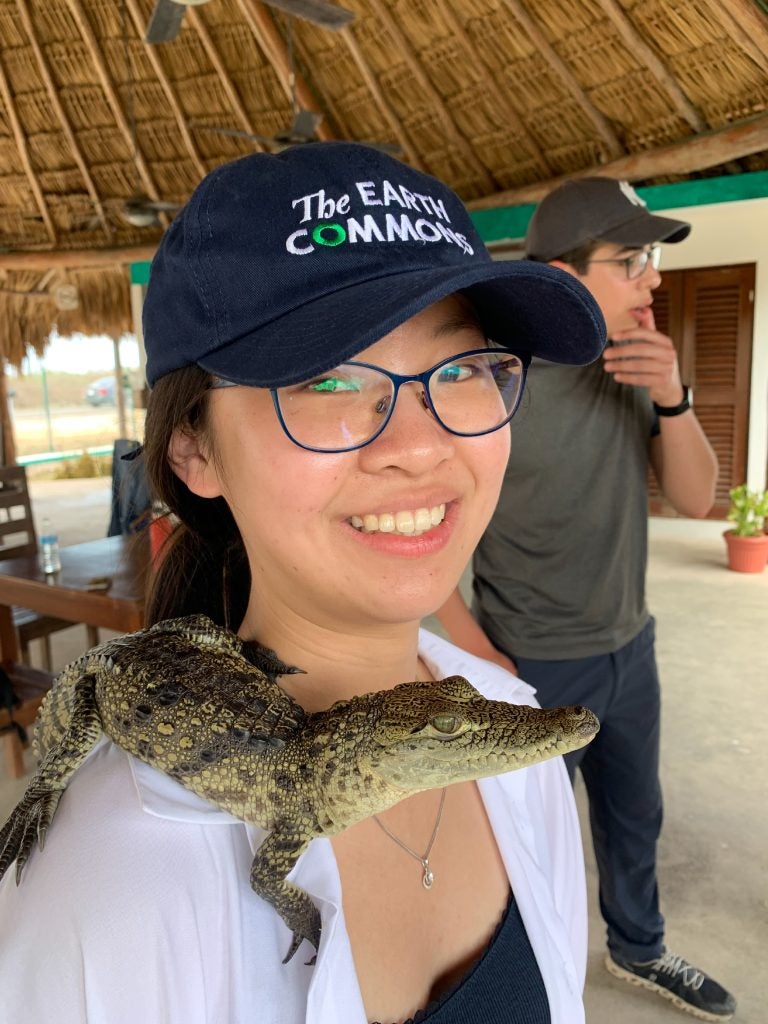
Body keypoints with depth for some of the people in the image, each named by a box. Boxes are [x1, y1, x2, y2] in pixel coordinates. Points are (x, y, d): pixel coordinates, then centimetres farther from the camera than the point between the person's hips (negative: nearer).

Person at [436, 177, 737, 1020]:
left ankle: (639, 950, 53)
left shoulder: (633, 373, -2)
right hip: (534, 668, -6)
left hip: (631, 649, 6)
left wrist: (672, 398, -18)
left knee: (635, 817, 26)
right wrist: (473, 648, -18)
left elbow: (696, 499, -2)